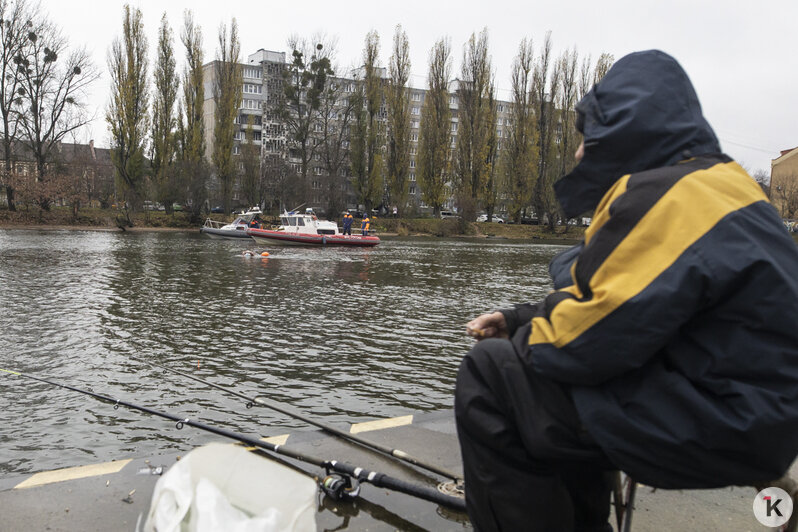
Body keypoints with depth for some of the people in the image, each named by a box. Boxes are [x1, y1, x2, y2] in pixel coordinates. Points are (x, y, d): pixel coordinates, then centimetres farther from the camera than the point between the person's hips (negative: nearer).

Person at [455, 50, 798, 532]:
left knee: (489, 376, -13)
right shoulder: (711, 183, 15)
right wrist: (518, 319, 8)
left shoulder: (670, 194, -20)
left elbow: (590, 340, -24)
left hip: (719, 423, -11)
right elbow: (607, 303, 16)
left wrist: (520, 339, -3)